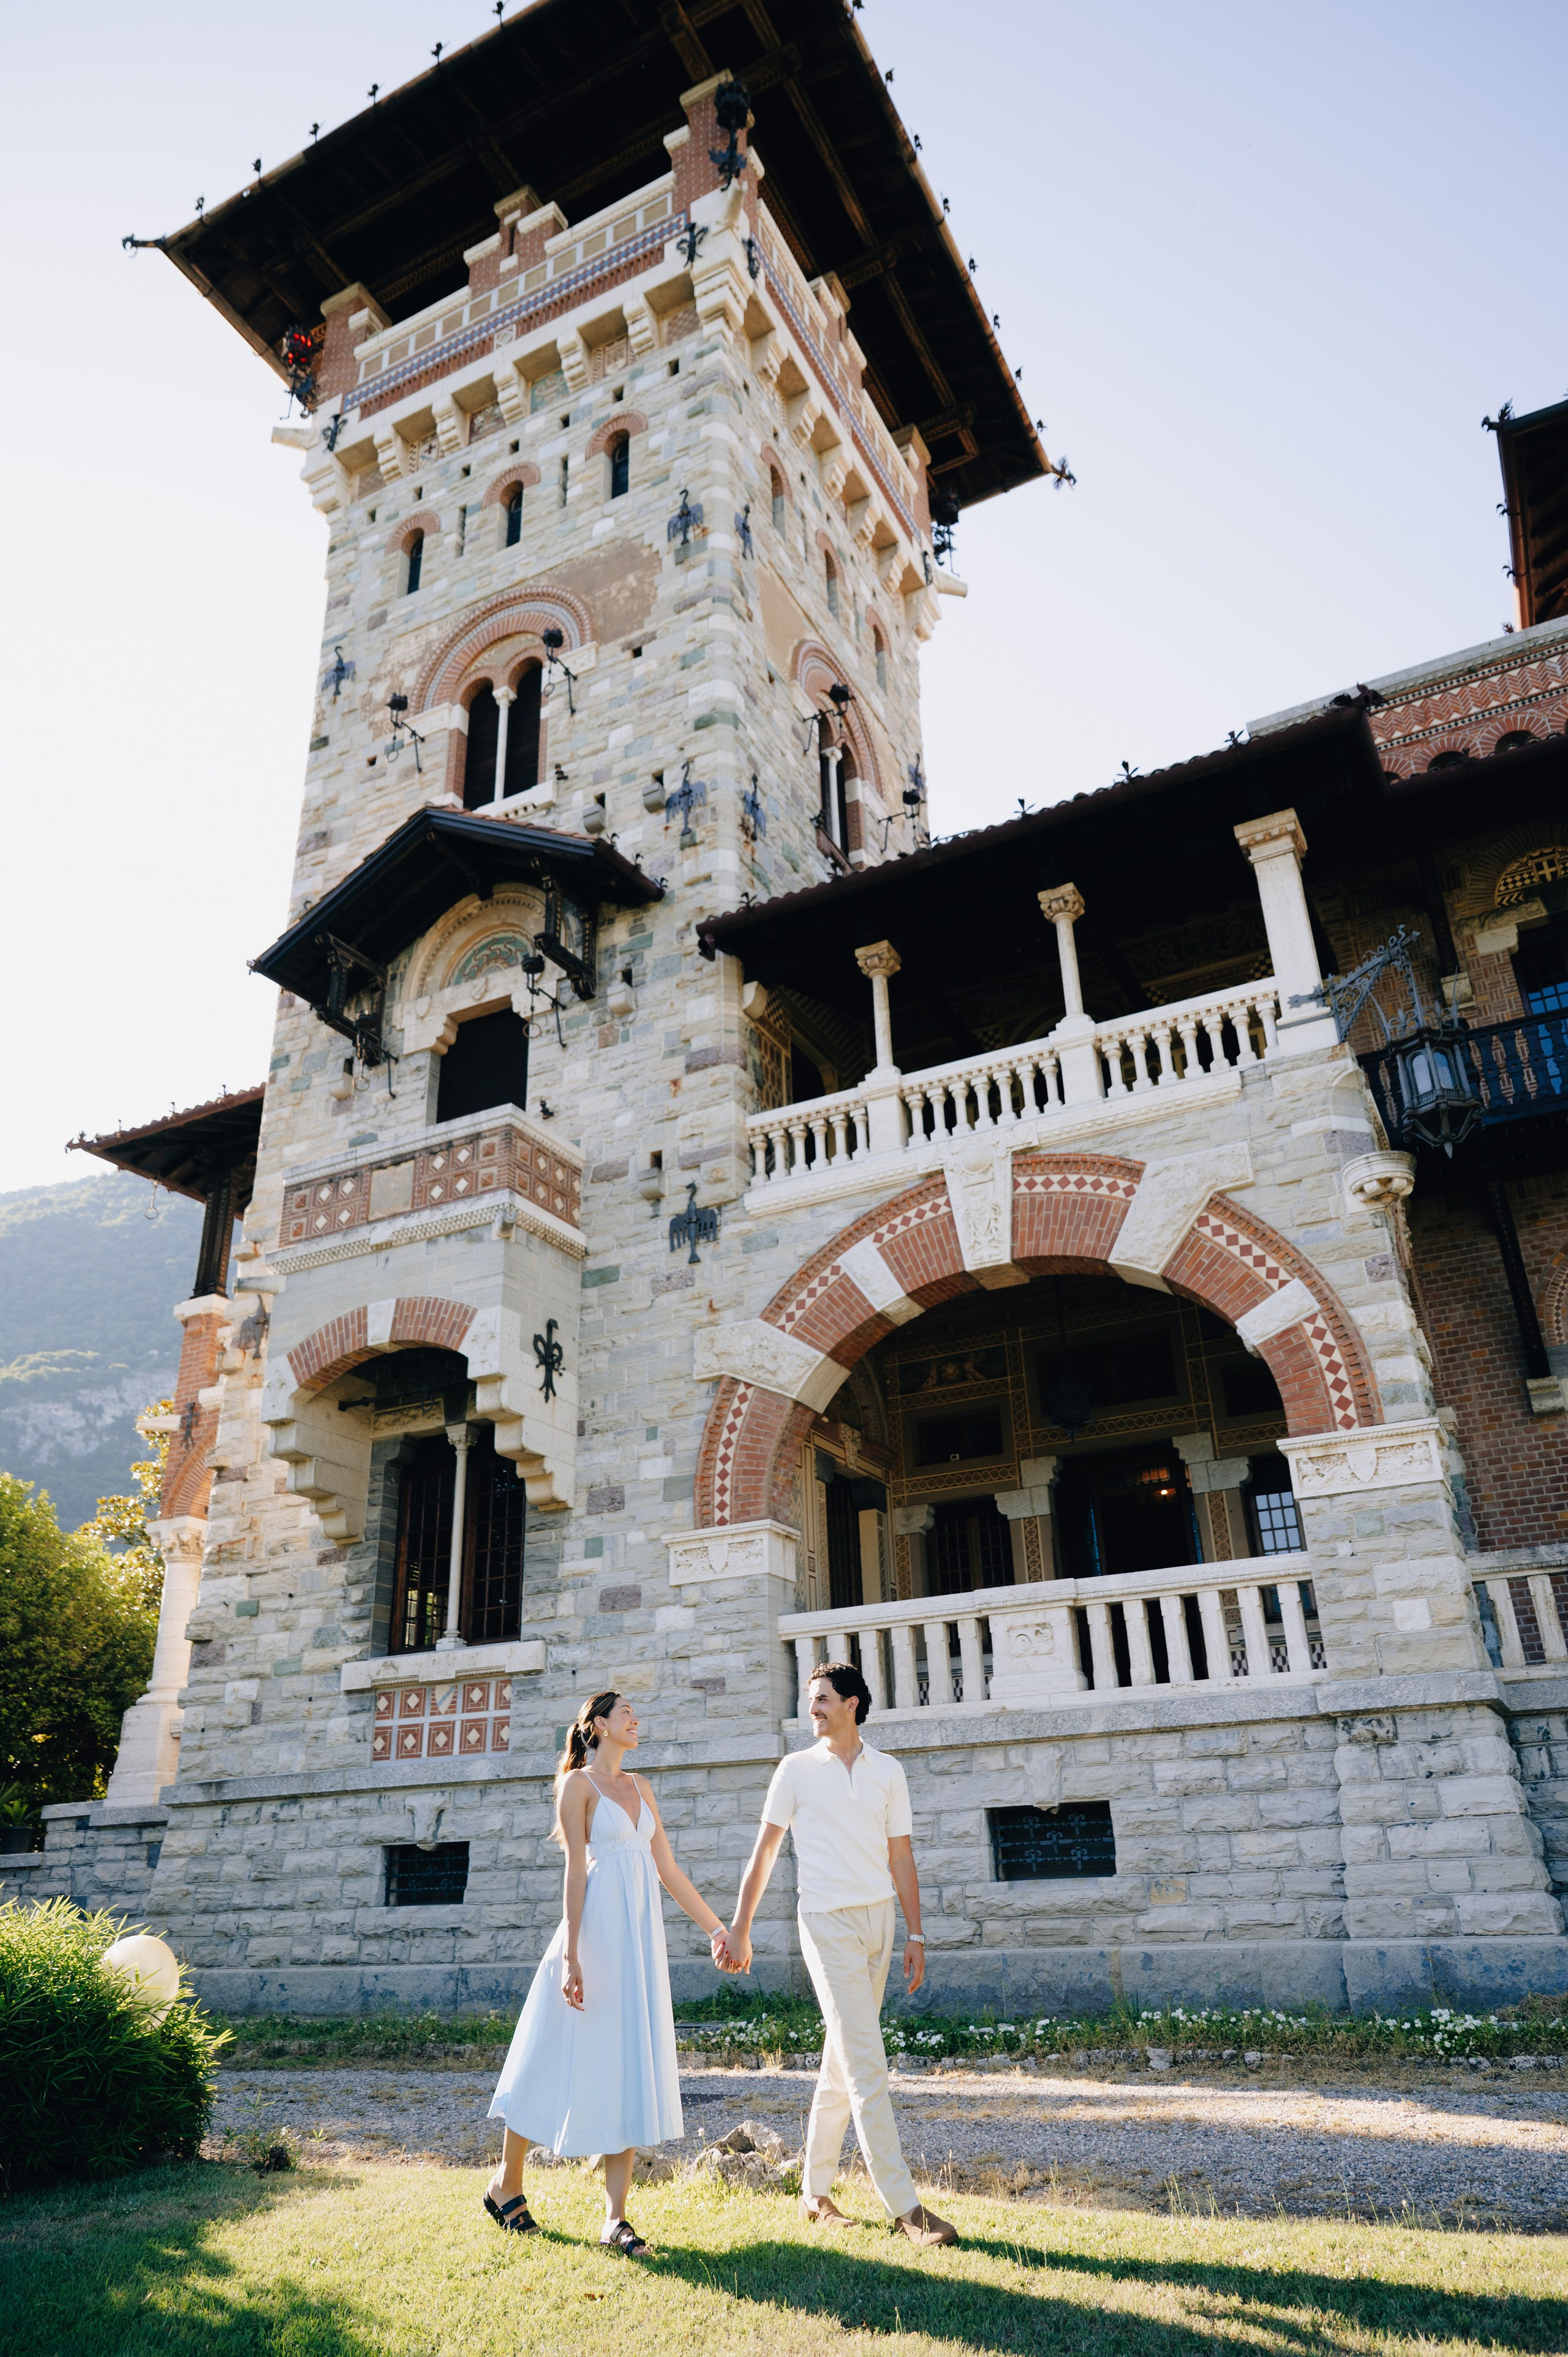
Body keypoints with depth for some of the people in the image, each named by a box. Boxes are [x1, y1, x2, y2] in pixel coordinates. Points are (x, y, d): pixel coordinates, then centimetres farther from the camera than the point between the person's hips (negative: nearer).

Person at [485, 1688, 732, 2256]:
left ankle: (616, 2219, 7)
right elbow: (575, 1872, -12)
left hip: (641, 1937, 6)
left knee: (631, 2072, 2)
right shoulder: (578, 1783, -5)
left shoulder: (639, 1787, 15)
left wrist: (716, 1929, 13)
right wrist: (571, 1958, -16)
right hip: (596, 1931, -6)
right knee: (559, 2061, 5)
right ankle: (506, 2182, 26)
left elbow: (668, 1869, 15)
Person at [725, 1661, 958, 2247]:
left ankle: (816, 2191, 25)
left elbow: (902, 1859, 9)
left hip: (879, 1918, 4)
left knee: (842, 2062, 12)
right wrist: (739, 1929, 0)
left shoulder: (888, 1771, 6)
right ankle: (904, 2204, -3)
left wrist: (915, 1936, 6)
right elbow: (764, 1853, 2)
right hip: (829, 1923, -4)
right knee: (867, 2065, -8)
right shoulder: (796, 1770, -1)